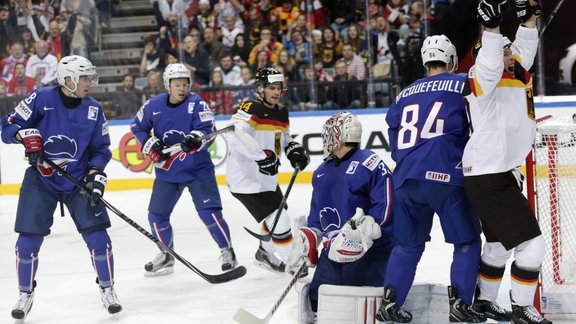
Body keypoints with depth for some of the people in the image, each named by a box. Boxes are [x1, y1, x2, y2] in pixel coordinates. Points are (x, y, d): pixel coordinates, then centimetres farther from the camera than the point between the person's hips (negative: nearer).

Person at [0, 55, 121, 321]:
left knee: (97, 236, -7)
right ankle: (26, 294, 17)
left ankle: (107, 289, 12)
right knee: (28, 241, -3)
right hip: (40, 180, -2)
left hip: (78, 181, 2)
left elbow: (101, 148, 3)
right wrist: (26, 134, -27)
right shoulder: (41, 99, -11)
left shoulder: (93, 109, -3)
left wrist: (96, 175, -12)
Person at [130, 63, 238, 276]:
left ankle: (227, 251, 4)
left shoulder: (196, 104, -13)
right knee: (156, 214, 6)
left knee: (209, 211, -14)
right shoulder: (153, 106, -3)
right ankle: (166, 256, 26)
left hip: (198, 169, -4)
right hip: (167, 171, 4)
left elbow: (209, 130, -24)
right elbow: (137, 128, 11)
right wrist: (151, 145, -5)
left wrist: (195, 138, -44)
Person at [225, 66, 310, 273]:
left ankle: (266, 253, 47)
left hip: (266, 177, 10)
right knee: (280, 222, -12)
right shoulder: (250, 109, -19)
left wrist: (294, 150, 6)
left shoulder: (281, 113, 10)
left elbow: (284, 138, 26)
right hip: (246, 178, -10)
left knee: (276, 215, 26)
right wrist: (261, 156, -33)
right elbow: (235, 137, -32)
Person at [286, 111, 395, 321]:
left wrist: (360, 232, -26)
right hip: (334, 248, 7)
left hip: (370, 249, -7)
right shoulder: (322, 173, 16)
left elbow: (385, 207, -19)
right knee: (318, 296, 1)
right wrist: (308, 237, 11)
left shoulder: (369, 164, -13)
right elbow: (317, 213, 25)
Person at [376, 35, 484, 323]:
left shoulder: (405, 94, 20)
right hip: (444, 176, -5)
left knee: (408, 244, 17)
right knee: (467, 242, 6)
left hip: (406, 179, 5)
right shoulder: (462, 85, 5)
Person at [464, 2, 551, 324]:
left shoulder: (515, 76, 12)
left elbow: (525, 48, 22)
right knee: (531, 244, -10)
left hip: (501, 173, 10)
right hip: (488, 178, -10)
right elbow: (491, 63, -34)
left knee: (499, 244, 23)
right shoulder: (486, 79, -13)